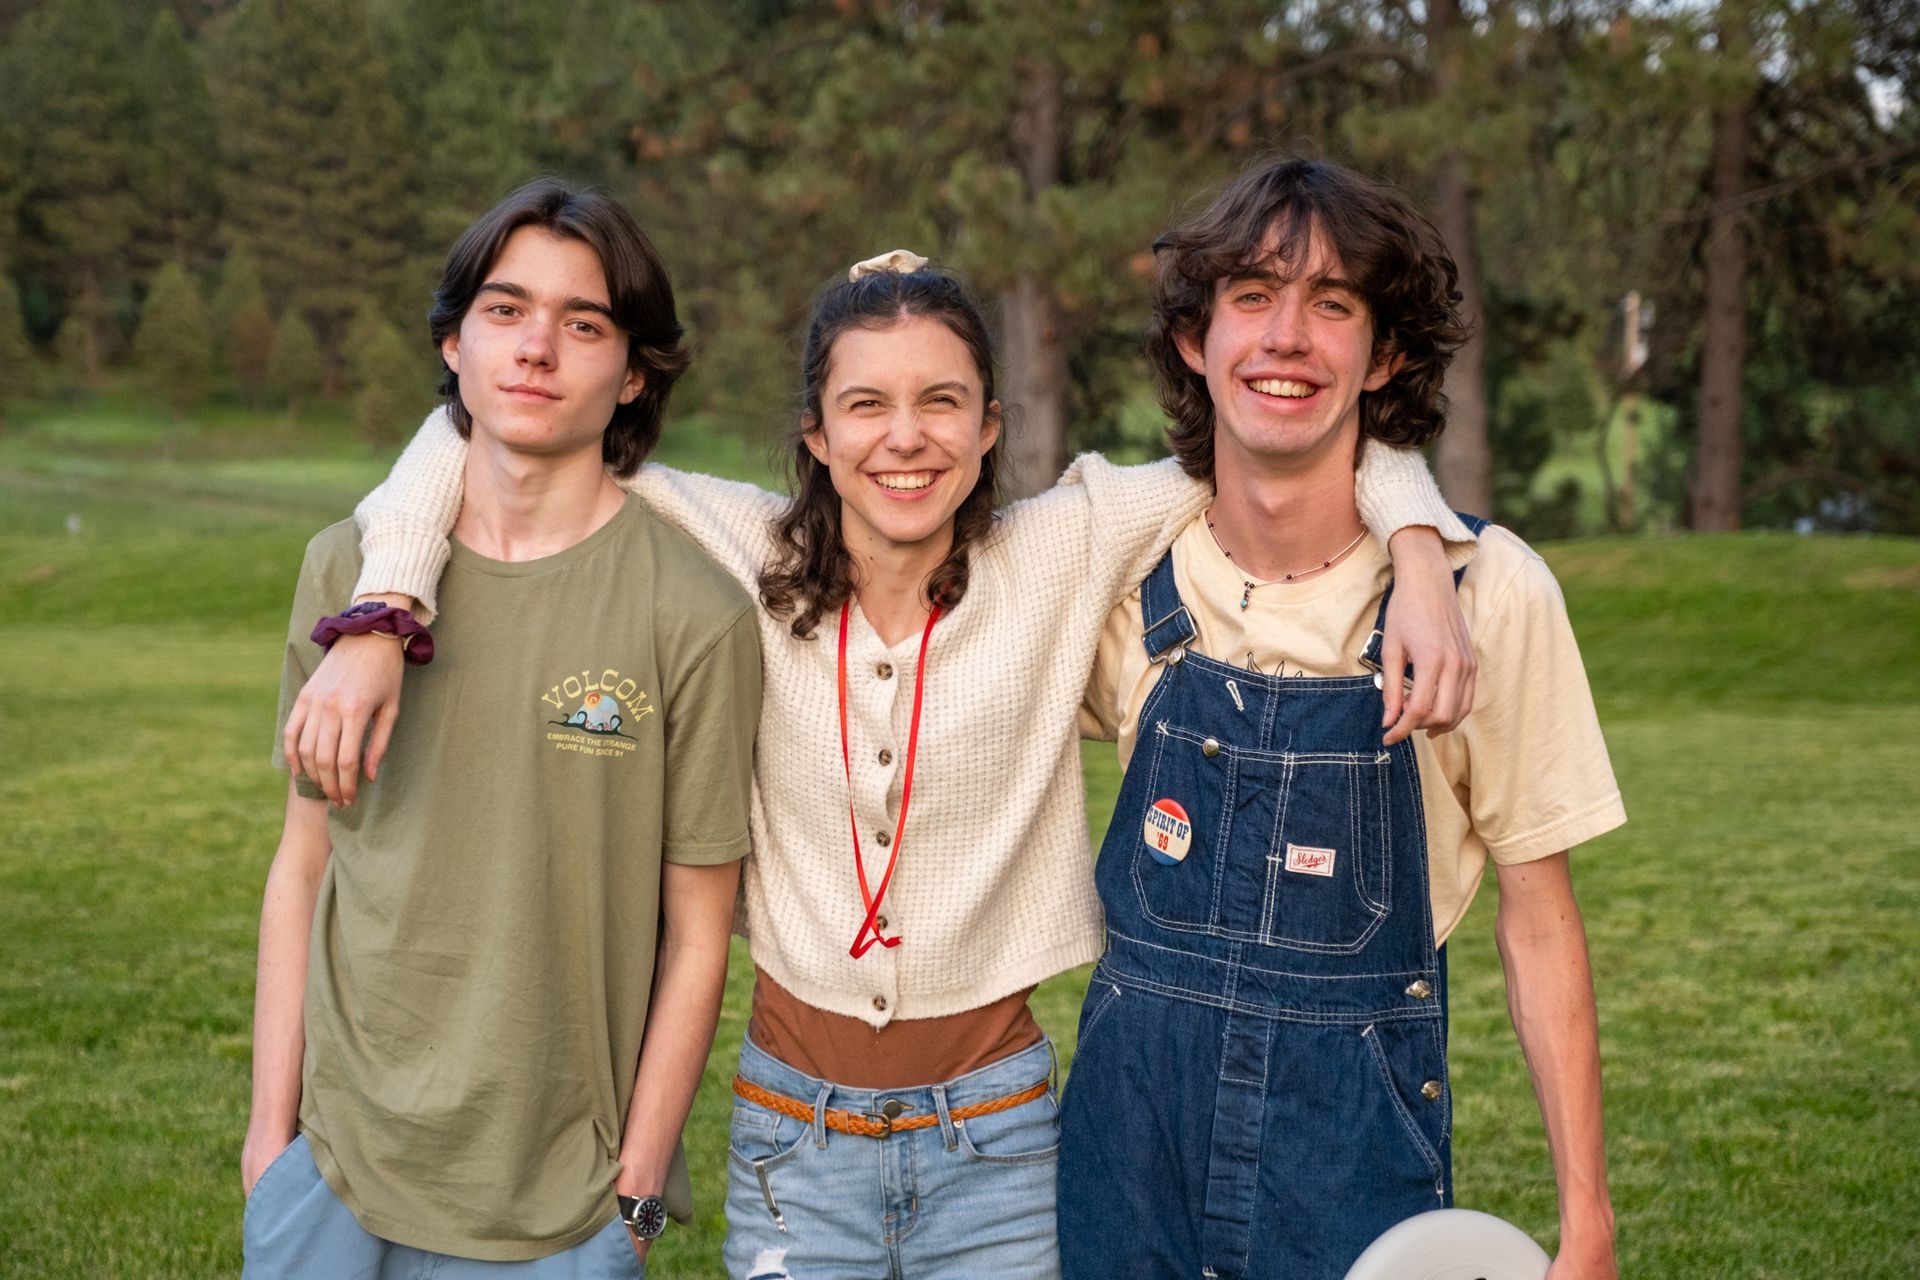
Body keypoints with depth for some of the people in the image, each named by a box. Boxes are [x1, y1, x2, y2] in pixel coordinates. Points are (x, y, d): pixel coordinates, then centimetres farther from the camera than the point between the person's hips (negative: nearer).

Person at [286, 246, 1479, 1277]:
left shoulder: (1064, 555, -8)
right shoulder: (745, 556, -7)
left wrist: (1420, 550, -19)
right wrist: (380, 622, -16)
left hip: (996, 1134, 0)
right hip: (792, 1124, 0)